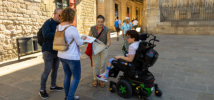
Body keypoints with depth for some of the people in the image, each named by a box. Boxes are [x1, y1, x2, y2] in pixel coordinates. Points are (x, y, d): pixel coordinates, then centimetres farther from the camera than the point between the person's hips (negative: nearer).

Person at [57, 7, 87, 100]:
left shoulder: (58, 27, 1)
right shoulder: (72, 29, -22)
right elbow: (80, 43, -13)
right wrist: (82, 38, 7)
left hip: (62, 56, 8)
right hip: (72, 57, -7)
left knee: (67, 76, 20)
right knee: (76, 77, 10)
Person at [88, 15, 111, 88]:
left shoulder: (107, 30, -11)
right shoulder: (92, 28, -7)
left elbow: (108, 41, -11)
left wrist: (106, 46, -31)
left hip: (104, 49, 0)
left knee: (102, 65, 4)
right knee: (95, 64, 0)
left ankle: (101, 80, 20)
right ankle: (95, 80, 16)